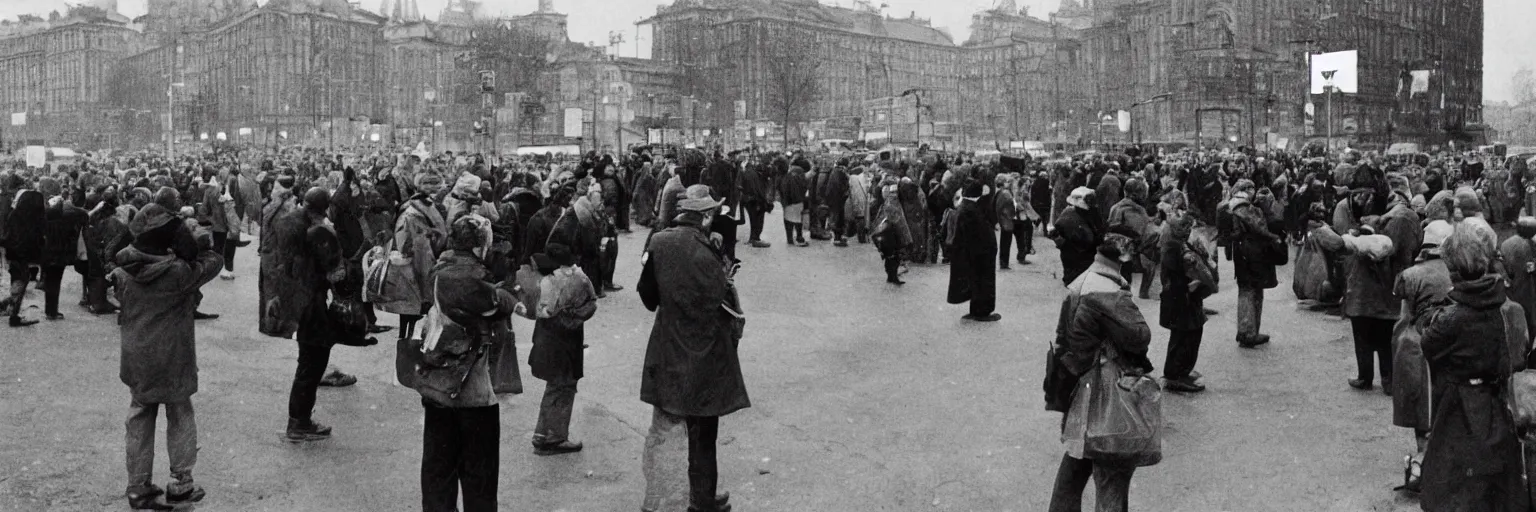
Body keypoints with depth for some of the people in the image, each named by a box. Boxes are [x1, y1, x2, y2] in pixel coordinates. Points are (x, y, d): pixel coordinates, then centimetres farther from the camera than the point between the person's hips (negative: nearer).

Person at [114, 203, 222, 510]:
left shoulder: (124, 272, -5)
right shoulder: (177, 272, -22)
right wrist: (202, 241, 3)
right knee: (180, 418, 11)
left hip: (135, 358, 5)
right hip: (171, 359, -5)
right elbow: (214, 262, -13)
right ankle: (181, 485, 18)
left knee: (140, 421, 14)